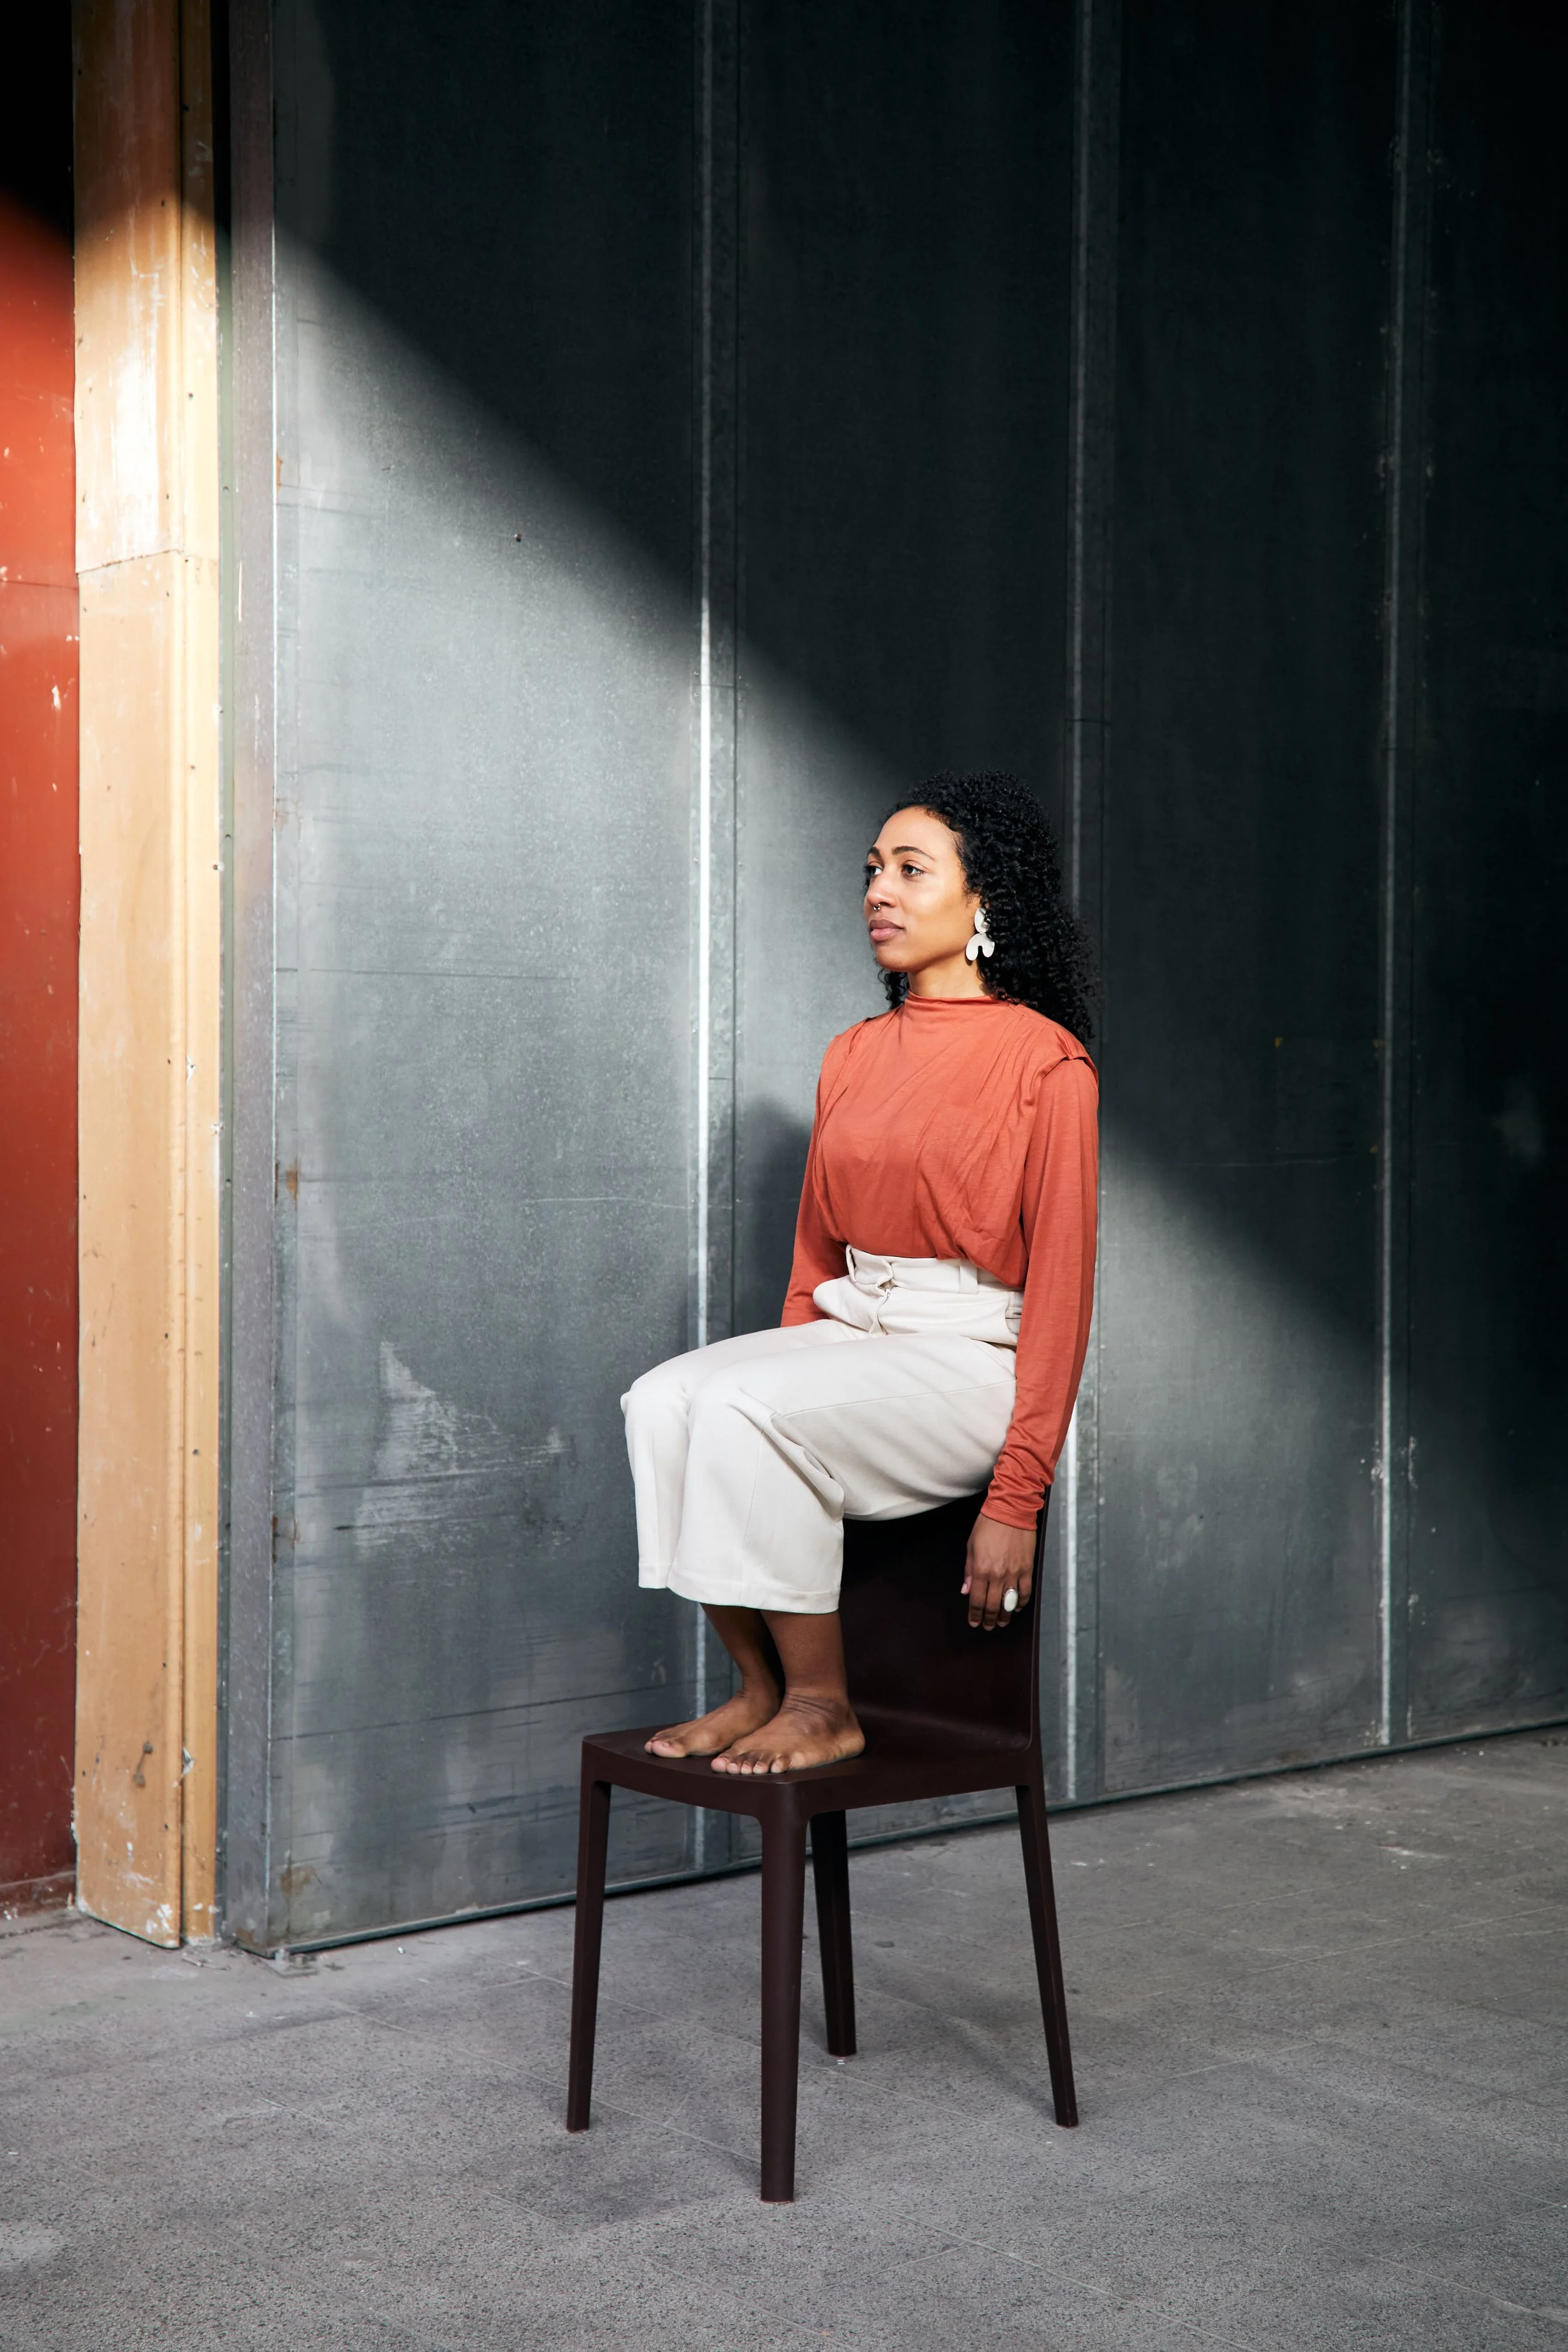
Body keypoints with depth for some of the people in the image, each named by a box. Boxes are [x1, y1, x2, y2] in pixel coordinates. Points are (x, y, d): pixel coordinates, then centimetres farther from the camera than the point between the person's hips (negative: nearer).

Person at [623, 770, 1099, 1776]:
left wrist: (1017, 1495, -15)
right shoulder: (855, 1055, 14)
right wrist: (789, 1363, 4)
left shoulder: (1044, 1061, -7)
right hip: (848, 1331, 7)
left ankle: (822, 1703, -14)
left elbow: (1062, 1283, -11)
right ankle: (761, 1686, -11)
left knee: (744, 1409, -29)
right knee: (664, 1398, -20)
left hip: (972, 1355, -6)